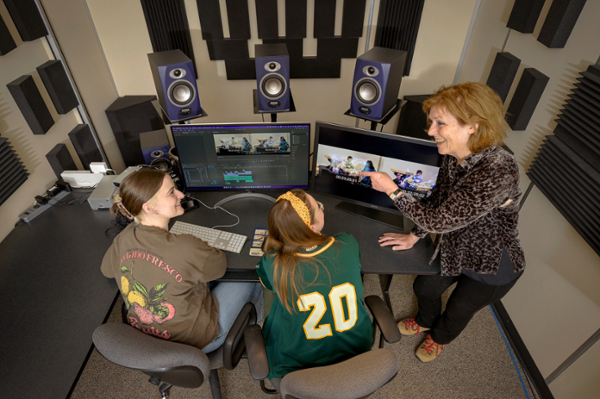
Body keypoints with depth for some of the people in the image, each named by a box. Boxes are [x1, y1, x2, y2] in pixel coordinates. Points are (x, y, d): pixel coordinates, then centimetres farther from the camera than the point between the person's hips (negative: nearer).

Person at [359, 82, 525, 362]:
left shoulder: (497, 173, -40)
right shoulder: (453, 156, -15)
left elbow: (439, 220, -34)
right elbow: (436, 200, 1)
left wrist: (391, 190, -29)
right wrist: (414, 236, 5)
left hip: (491, 267, -6)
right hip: (453, 249, 6)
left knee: (458, 310, 21)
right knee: (424, 287, 24)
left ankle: (439, 338, 56)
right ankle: (425, 321, 59)